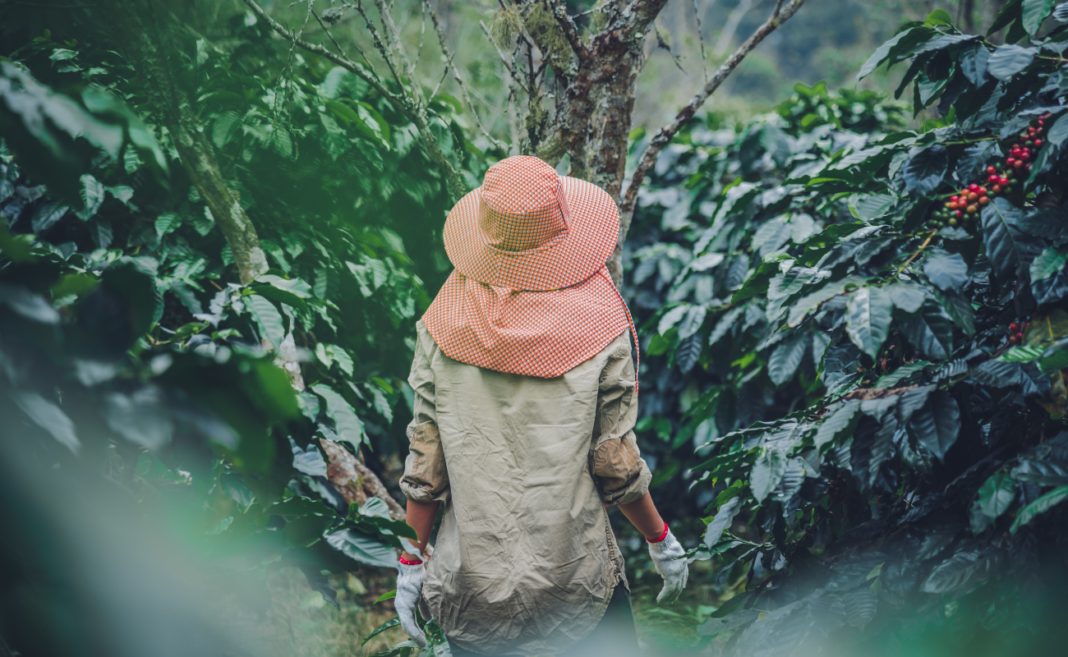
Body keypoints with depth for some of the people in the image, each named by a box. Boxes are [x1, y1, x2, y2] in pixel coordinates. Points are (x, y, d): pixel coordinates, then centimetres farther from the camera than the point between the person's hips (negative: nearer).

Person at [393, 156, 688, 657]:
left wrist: (412, 561, 9)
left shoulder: (444, 324, -7)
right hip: (574, 586, -2)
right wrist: (661, 540, 9)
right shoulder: (599, 332, -13)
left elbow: (425, 463, -3)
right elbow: (616, 465, -7)